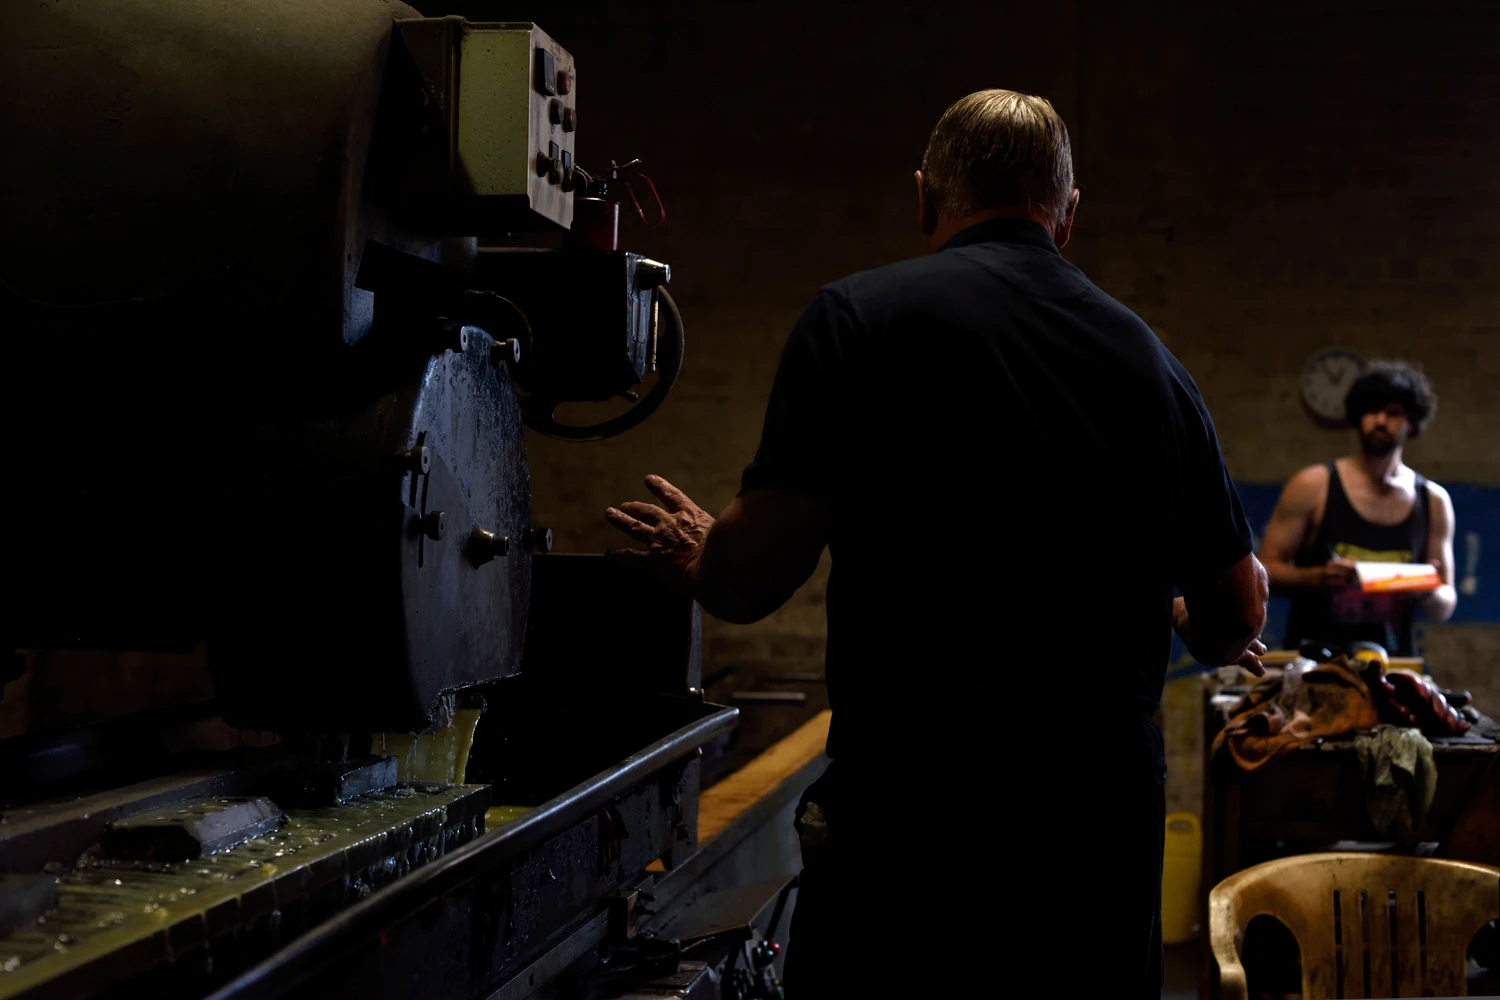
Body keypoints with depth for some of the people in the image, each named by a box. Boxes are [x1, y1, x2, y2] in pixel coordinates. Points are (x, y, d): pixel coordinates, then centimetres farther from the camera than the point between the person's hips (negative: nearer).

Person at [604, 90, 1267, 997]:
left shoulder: (858, 317, -6)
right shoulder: (1151, 360, 7)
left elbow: (751, 578, -10)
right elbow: (1237, 616, 13)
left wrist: (697, 558, 13)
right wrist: (1215, 635, 36)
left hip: (909, 816, -4)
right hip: (1109, 816, 4)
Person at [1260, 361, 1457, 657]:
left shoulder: (1434, 501, 10)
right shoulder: (1312, 486, 1)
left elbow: (1444, 608, 15)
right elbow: (1266, 568, 1)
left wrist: (1429, 593, -6)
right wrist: (1317, 578, -15)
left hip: (1392, 660, 3)